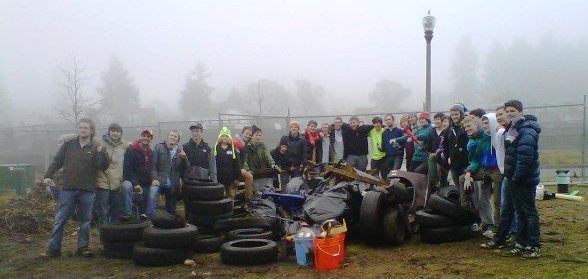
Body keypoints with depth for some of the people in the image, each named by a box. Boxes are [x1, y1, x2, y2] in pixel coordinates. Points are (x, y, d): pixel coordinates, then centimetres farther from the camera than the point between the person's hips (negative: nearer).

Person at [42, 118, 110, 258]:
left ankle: (83, 247, 19)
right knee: (60, 220, 1)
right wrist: (48, 175, 2)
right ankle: (53, 248, 8)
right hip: (68, 189, 0)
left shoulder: (96, 148, 5)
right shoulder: (68, 145, 10)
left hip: (87, 191, 0)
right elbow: (57, 161, 13)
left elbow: (103, 166, -3)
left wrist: (102, 153, -20)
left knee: (85, 220, 8)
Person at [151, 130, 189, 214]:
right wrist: (154, 178, -15)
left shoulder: (180, 151, 11)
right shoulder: (159, 148, 5)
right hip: (159, 181, -3)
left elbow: (186, 168, 8)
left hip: (174, 185, 4)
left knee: (171, 209, 6)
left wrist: (184, 158, -10)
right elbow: (153, 165, -2)